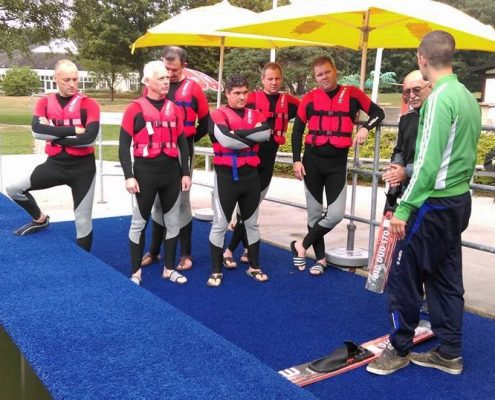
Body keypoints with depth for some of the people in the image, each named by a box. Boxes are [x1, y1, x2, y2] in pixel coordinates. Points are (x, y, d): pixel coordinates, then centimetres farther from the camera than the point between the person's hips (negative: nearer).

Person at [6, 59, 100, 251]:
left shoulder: (88, 104, -7)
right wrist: (73, 129, -20)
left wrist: (54, 134, -14)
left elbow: (89, 138, -21)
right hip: (55, 164, 4)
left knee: (83, 221, 2)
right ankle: (40, 220, 31)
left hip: (82, 167, -3)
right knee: (14, 189, 6)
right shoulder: (45, 102, 2)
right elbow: (37, 130, -15)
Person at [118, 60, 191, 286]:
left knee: (172, 221, 11)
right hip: (145, 172, -4)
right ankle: (136, 272, 18)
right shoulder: (135, 108, -6)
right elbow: (124, 145, -7)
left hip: (171, 172, 5)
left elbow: (182, 143, 11)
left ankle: (169, 269, 24)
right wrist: (129, 176, -14)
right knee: (139, 222, 5)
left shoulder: (174, 109, 8)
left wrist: (185, 172, 6)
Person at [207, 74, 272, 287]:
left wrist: (238, 133, -17)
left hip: (250, 175, 5)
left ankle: (254, 266, 29)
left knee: (252, 223, 15)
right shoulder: (218, 115, -6)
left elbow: (266, 133, -12)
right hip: (226, 175, -5)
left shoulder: (255, 114, 9)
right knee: (220, 224, 3)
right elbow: (225, 139, -24)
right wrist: (251, 138, -13)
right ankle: (216, 270, 16)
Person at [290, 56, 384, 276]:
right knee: (314, 212, 7)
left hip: (337, 162, 0)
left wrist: (365, 128, -12)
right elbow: (297, 130, 5)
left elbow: (378, 112, 8)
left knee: (335, 214, -9)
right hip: (312, 160, 1)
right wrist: (296, 160, -2)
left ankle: (302, 245, 11)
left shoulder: (352, 94, 0)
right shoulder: (310, 98, 1)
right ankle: (320, 258, 21)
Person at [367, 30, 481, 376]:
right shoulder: (468, 97, 10)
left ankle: (399, 350, 16)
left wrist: (404, 208, -18)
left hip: (435, 204, -9)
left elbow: (428, 163, -22)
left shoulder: (439, 98, -17)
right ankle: (449, 354, 23)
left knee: (403, 275, 2)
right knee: (445, 277, 14)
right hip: (458, 200, 9)